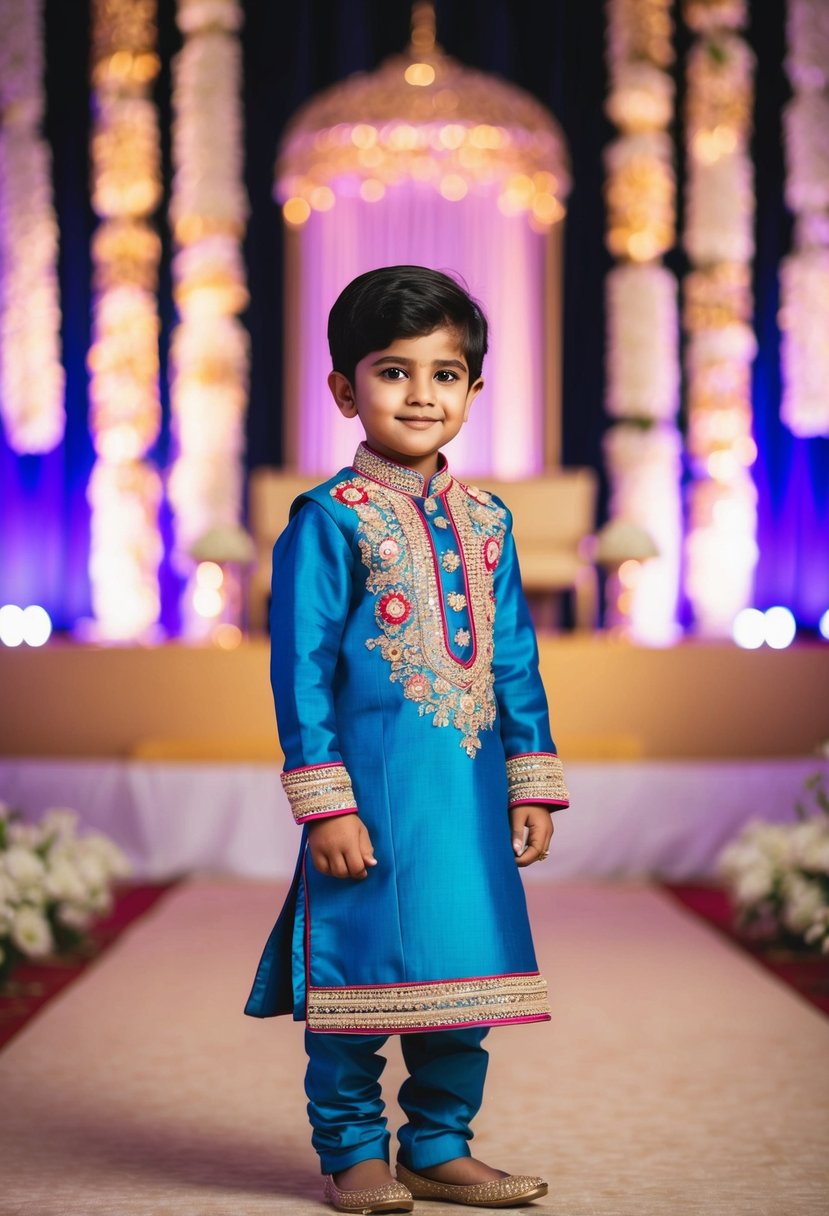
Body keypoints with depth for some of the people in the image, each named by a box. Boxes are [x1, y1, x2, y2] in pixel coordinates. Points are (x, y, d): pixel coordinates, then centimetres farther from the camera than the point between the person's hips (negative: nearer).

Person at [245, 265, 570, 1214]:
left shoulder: (486, 521, 12)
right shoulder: (329, 518, -6)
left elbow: (515, 662, 15)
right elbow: (300, 667, -9)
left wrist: (532, 785, 11)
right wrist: (323, 802, -14)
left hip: (471, 792, 6)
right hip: (372, 786, -6)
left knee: (465, 965, 10)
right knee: (362, 970, 1)